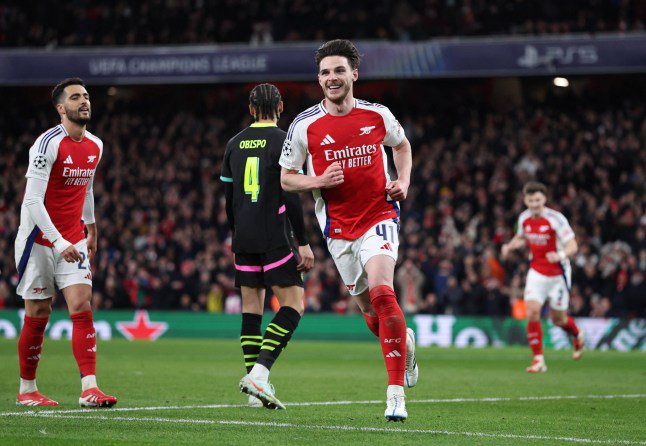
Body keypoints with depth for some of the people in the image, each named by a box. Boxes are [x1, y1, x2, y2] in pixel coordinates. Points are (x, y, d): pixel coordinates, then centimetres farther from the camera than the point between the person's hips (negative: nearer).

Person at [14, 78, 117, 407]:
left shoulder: (95, 146, 7)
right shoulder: (49, 143, -16)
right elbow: (32, 200, -22)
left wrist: (91, 228, 28)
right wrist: (59, 243, -26)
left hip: (73, 241, 5)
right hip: (40, 240, -5)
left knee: (82, 309, -8)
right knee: (38, 315, 2)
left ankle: (89, 389, -13)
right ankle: (27, 390, 16)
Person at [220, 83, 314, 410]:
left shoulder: (235, 144, 11)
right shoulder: (284, 141, -6)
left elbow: (228, 198, 16)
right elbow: (291, 197, -12)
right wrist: (304, 244, -9)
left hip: (244, 238, 6)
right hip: (274, 238, -6)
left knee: (252, 307, 8)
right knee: (293, 304, -3)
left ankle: (256, 390, 6)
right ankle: (259, 373, -19)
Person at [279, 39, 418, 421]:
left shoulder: (377, 115, -1)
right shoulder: (304, 125, -4)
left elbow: (401, 145, 20)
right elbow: (286, 178, 4)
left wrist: (404, 181, 2)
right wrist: (318, 182, -16)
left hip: (379, 218, -2)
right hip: (338, 228, 2)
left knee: (382, 293, -24)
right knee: (371, 312, 7)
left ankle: (396, 391, -20)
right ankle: (405, 342, 44)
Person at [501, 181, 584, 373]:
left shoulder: (556, 219, -18)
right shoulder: (524, 218, -1)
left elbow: (572, 246, -20)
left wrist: (560, 255, -41)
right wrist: (509, 246, 0)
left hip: (558, 274, -4)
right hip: (536, 272, 4)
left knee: (558, 319, 7)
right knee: (532, 312, -14)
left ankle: (578, 336, 42)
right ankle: (538, 359, -7)